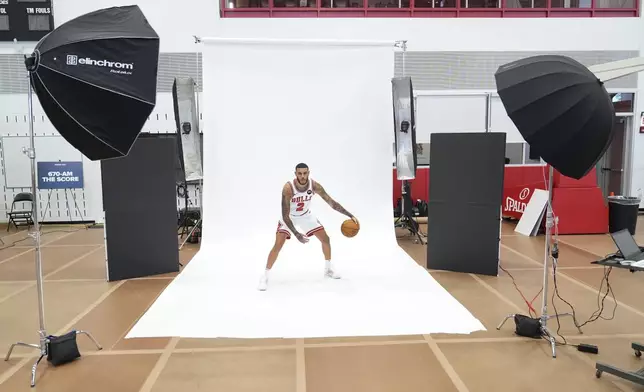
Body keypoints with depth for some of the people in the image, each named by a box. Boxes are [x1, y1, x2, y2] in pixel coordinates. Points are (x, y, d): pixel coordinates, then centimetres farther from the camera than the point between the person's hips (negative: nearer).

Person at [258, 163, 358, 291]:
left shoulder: (315, 186, -24)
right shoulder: (288, 188, -35)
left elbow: (332, 202, -17)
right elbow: (285, 215, -33)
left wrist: (350, 215, -23)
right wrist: (296, 234, -42)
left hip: (306, 215, 4)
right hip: (289, 217, -4)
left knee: (325, 239, 4)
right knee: (278, 245, -17)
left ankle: (328, 269, 25)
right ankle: (265, 276, -2)